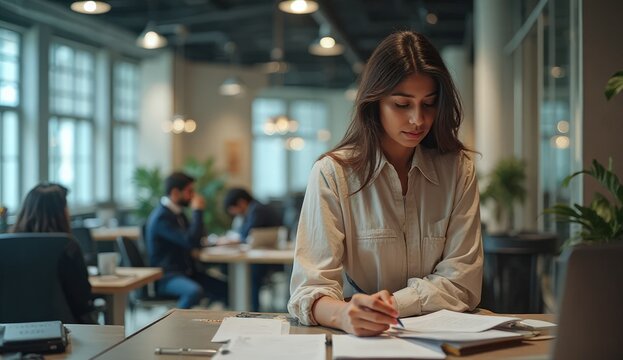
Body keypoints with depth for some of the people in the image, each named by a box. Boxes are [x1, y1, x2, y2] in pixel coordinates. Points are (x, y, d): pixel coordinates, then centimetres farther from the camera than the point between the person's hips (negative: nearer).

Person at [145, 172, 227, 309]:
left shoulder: (177, 212, 13)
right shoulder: (162, 217, -16)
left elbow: (193, 240, 22)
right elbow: (191, 242, -24)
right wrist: (197, 211, -15)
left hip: (186, 272, 9)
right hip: (166, 277, -9)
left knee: (226, 291, -8)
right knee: (195, 291, -37)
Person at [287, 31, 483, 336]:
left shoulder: (458, 169, 0)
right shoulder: (332, 173, -6)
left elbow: (461, 282, -3)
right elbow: (310, 289, -13)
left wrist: (385, 305, -16)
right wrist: (344, 315, -34)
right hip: (361, 342, -1)